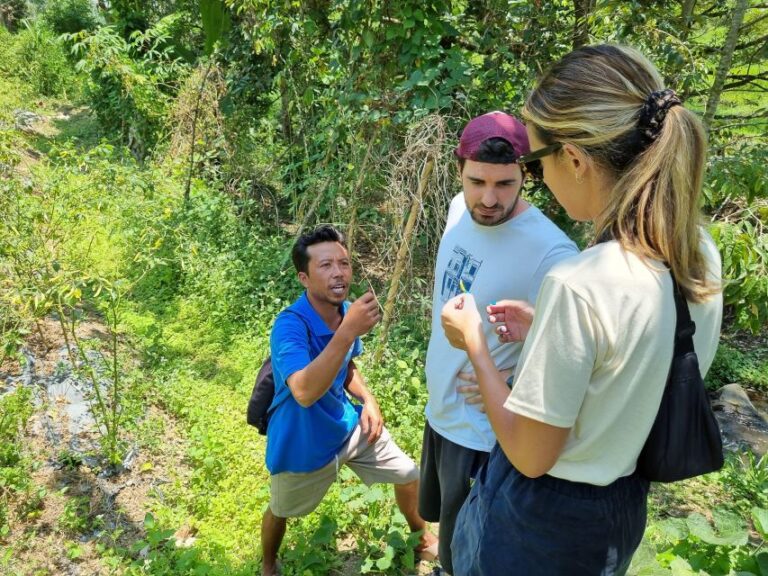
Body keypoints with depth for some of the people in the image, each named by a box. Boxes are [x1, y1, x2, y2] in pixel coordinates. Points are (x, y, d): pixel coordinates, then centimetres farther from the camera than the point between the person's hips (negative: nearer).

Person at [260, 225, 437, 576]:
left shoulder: (347, 310, -10)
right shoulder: (290, 324, -32)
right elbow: (304, 392, -47)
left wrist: (368, 400, -8)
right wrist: (348, 332, -53)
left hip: (348, 425, 6)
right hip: (302, 442, -5)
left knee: (408, 475, 15)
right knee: (280, 512, 20)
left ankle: (422, 537, 45)